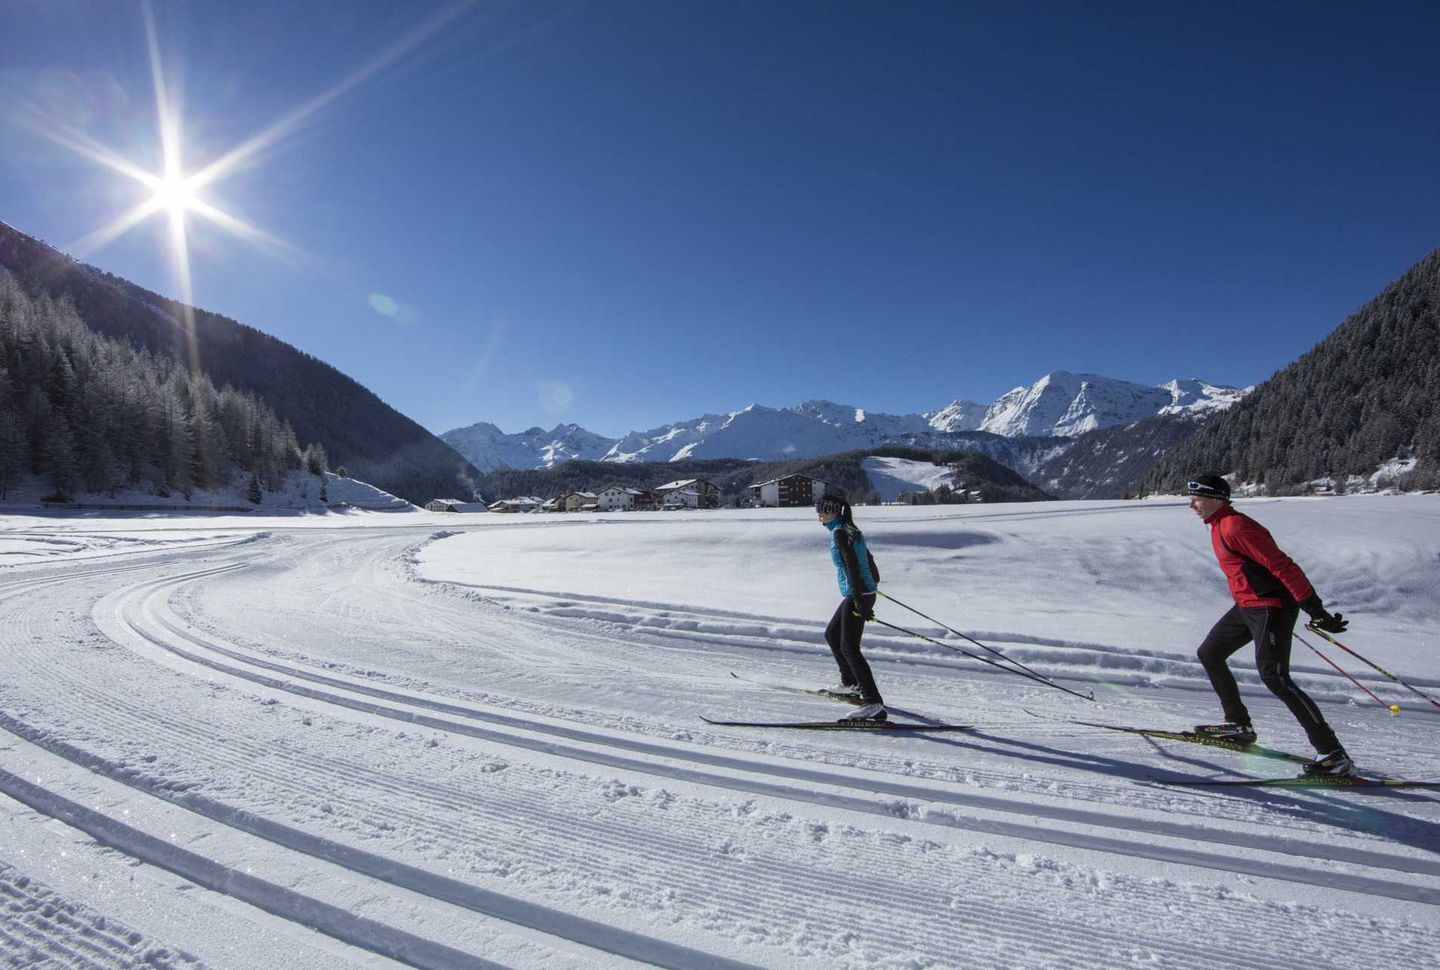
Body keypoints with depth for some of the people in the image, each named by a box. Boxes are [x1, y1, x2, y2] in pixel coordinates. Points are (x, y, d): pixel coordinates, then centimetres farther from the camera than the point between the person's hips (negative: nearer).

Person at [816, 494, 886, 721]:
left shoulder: (839, 532, -13)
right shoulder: (850, 529, 15)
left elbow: (851, 565, -22)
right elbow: (867, 558, 28)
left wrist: (859, 601, -27)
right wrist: (874, 580, 46)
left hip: (857, 596, -10)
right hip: (857, 594, 10)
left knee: (849, 648, -10)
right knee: (831, 635, 22)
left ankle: (874, 703, -12)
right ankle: (851, 684, 32)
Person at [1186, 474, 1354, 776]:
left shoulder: (1234, 527, -20)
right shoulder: (1219, 526, 12)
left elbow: (1281, 565, -23)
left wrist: (1315, 609, -24)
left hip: (1270, 608, -11)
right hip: (1247, 607, 11)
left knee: (1274, 677, -16)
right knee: (1208, 654, 15)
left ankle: (1334, 754, -7)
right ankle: (1239, 725, 25)